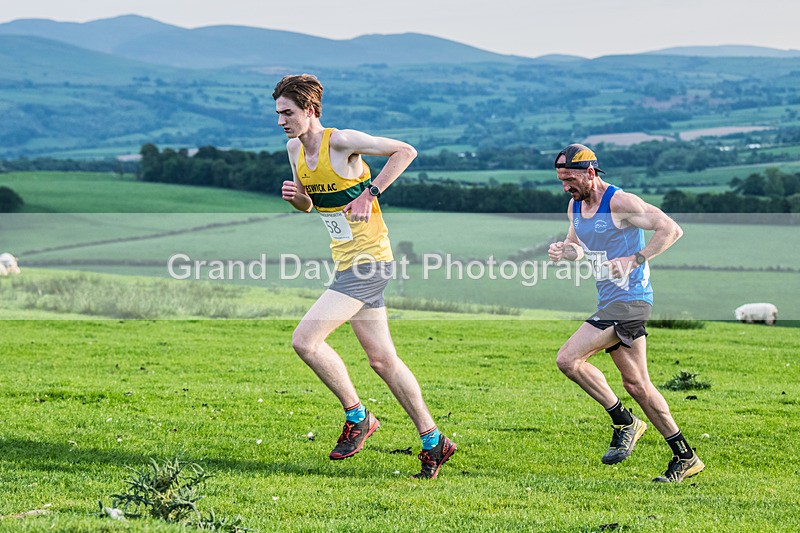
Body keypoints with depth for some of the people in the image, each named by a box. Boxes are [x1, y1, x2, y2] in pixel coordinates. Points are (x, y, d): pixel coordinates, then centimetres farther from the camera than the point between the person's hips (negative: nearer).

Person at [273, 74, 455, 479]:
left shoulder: (341, 141, -15)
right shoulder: (295, 148, 8)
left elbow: (405, 151, -12)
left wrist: (370, 192, -17)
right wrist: (295, 196, -2)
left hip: (369, 261, -9)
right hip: (348, 262, 9)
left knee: (305, 339, -16)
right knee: (381, 359, 10)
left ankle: (357, 417, -1)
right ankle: (433, 442, 17)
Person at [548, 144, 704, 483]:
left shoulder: (620, 203, -14)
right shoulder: (575, 206, 12)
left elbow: (671, 229, -17)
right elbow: (579, 248, 26)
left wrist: (635, 259, -24)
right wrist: (564, 251, 3)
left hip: (629, 300, -9)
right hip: (609, 302, 9)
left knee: (568, 359, -16)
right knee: (636, 384, 9)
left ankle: (624, 421, -3)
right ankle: (685, 458, 14)